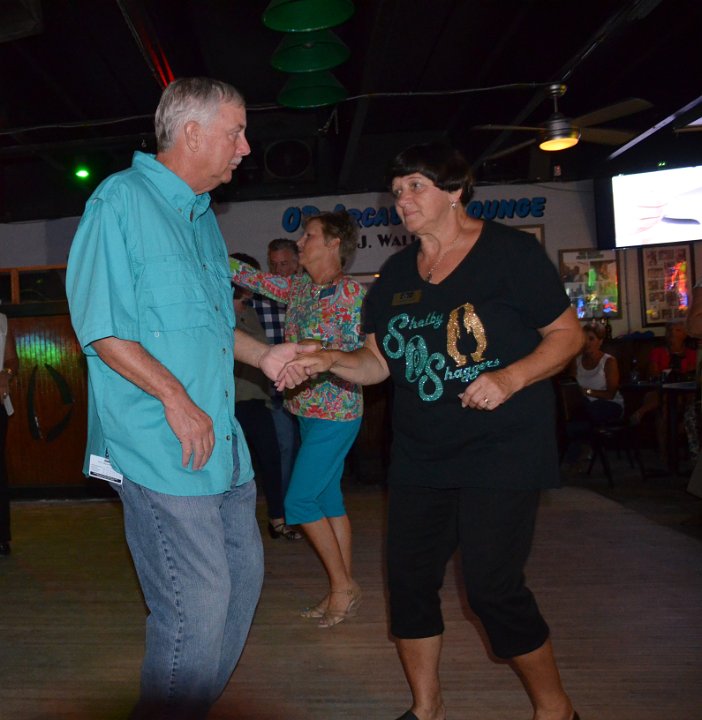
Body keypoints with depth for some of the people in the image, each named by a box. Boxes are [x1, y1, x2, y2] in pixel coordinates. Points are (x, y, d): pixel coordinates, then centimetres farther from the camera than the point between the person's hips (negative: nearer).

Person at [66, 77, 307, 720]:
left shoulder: (203, 215, 17)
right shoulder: (121, 200, -9)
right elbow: (100, 326, -15)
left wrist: (263, 355, 11)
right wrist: (176, 398, -18)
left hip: (221, 441, 9)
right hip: (161, 447, -9)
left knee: (243, 577, 17)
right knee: (197, 605, -4)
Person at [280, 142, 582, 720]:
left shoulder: (509, 252, -5)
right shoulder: (396, 275, 10)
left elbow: (568, 334, -3)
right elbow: (377, 362, 10)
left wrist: (512, 376, -20)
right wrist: (330, 360, -9)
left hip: (500, 449, -5)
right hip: (420, 453, 6)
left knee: (493, 587, -6)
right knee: (409, 580, 8)